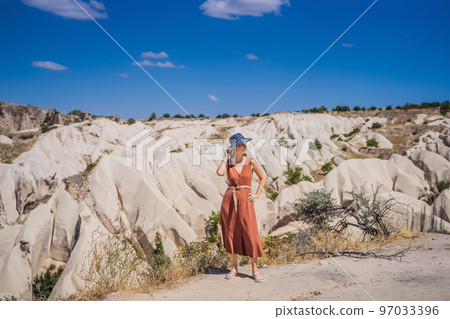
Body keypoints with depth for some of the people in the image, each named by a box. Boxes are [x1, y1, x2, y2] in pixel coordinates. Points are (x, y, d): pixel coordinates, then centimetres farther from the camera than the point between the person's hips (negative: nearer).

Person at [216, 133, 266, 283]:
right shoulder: (228, 162, 3)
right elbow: (220, 173, -19)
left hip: (245, 201, -1)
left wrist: (257, 194, 4)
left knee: (251, 235, -6)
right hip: (229, 200, 1)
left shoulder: (251, 161, 1)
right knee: (230, 235, 6)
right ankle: (234, 268, 20)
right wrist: (226, 157, -6)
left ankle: (255, 270, 5)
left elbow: (263, 177, 13)